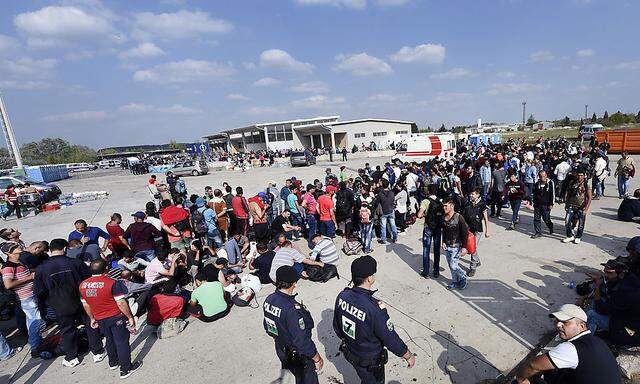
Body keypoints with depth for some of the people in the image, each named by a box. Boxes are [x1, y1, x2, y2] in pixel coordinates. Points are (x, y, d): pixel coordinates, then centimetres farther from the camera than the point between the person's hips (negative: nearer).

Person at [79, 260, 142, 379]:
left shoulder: (83, 284, -3)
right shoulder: (112, 283, -22)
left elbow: (85, 304, 8)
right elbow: (121, 303, -22)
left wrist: (92, 318, 21)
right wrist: (130, 317, -10)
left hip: (100, 319, 6)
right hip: (116, 317, -6)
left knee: (110, 340, 26)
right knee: (122, 342, 7)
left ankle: (113, 363, 44)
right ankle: (126, 369, 17)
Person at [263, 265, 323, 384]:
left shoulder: (269, 300, -13)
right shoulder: (292, 309, -37)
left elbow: (267, 326, 3)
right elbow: (302, 341, -29)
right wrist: (317, 359, -14)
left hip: (280, 350, 7)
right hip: (298, 355, -7)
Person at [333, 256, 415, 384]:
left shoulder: (342, 296, -20)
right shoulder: (375, 309, -39)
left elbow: (337, 327, -4)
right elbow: (391, 340, -25)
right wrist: (409, 356, -6)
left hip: (349, 353, 5)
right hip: (370, 361, -5)